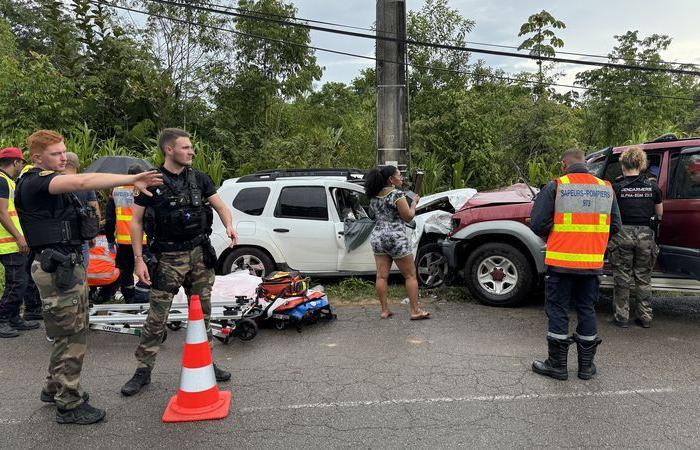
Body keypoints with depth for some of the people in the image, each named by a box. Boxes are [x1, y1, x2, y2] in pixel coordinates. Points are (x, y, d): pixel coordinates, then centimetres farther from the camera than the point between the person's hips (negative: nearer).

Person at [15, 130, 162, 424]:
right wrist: (132, 179, -39)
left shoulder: (49, 183, 19)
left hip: (68, 265, 10)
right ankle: (69, 405, 10)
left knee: (72, 332, 20)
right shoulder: (35, 182, -15)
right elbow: (83, 181, -33)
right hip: (57, 268, -10)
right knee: (71, 336, -3)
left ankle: (55, 388, 35)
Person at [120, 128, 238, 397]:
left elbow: (221, 206, 7)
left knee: (202, 313, 12)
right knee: (157, 317, -1)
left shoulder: (199, 178, 7)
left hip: (200, 253, 4)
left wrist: (229, 225, -16)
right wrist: (139, 259, -8)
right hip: (169, 257, -4)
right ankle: (143, 371, 14)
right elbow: (136, 221, -1)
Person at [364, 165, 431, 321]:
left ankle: (384, 310, 11)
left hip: (377, 237, 7)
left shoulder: (373, 197, 9)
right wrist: (414, 202, 6)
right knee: (410, 275, 4)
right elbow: (408, 217, -8)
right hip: (396, 238, -6)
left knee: (382, 276, 6)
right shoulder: (397, 194, -12)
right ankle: (415, 310, 5)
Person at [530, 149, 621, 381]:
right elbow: (615, 226, 10)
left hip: (561, 262, -4)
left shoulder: (556, 187, -8)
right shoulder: (606, 188, 6)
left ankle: (557, 365, 15)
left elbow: (538, 225, -11)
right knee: (587, 310, 16)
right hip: (592, 263, 4)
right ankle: (586, 366, 24)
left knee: (557, 310, 7)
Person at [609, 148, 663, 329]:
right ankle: (645, 317, 21)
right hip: (645, 235, 3)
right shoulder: (653, 187, 3)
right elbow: (659, 214, 14)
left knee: (622, 278, 7)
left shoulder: (617, 187, -6)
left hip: (623, 234, -3)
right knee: (643, 278, 14)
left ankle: (621, 317, 11)